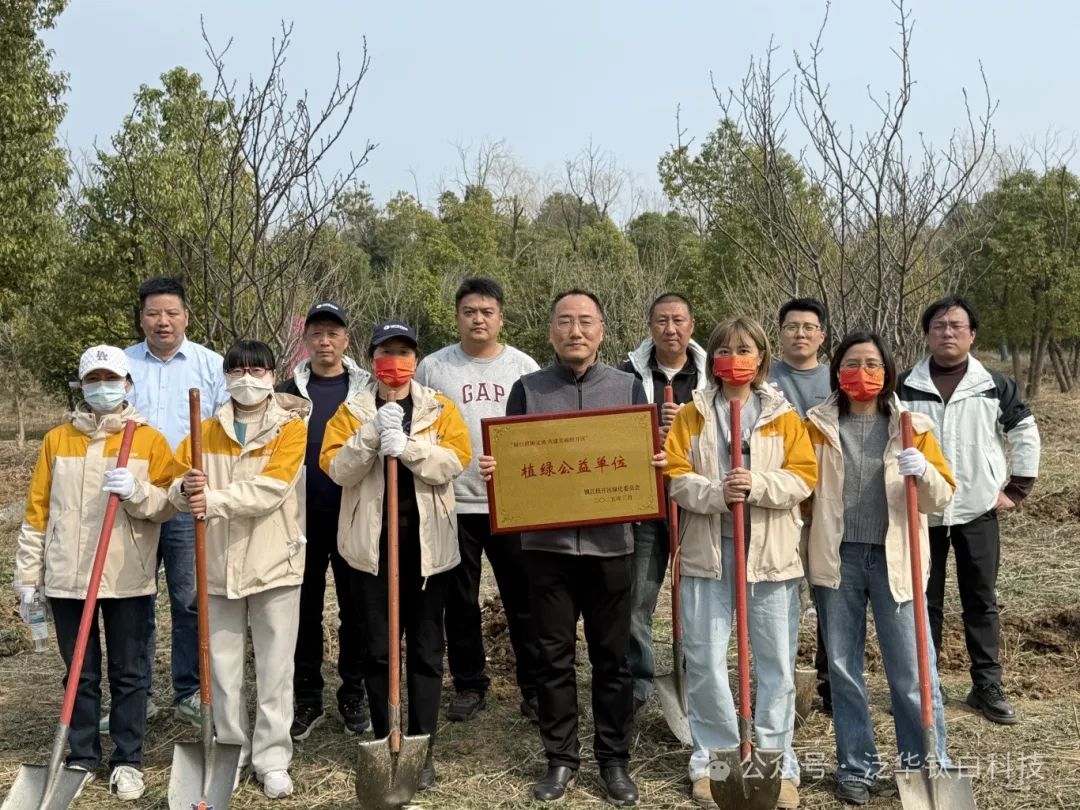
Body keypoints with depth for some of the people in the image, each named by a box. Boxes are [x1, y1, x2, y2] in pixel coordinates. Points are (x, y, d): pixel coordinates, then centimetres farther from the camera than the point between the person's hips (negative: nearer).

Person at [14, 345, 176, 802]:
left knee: (129, 673, 6)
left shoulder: (150, 440, 1)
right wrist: (27, 575, 6)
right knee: (80, 674, 12)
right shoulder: (56, 440, 7)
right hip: (67, 579, 2)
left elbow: (167, 506, -4)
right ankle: (82, 758, 25)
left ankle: (128, 760, 19)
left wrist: (136, 492, -23)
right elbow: (37, 511, 8)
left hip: (128, 580, -2)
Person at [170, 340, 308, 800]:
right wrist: (186, 490, -19)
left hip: (273, 563, -3)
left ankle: (272, 759, 15)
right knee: (223, 667, 11)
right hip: (219, 565, 3)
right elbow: (175, 486, 4)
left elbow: (271, 489, -17)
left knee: (275, 669, 3)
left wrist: (214, 499, -26)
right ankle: (232, 752, 26)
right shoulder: (207, 430, 8)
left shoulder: (290, 428, -4)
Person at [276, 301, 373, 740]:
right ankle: (307, 698, 19)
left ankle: (353, 696, 20)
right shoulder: (288, 392, 7)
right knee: (305, 609, 7)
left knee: (355, 608, 7)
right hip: (303, 518, 1)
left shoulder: (368, 389, 5)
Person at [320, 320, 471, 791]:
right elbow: (336, 469, -8)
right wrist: (373, 433, -21)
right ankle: (385, 745, 21)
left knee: (426, 649, 5)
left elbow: (455, 462, -11)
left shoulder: (440, 408, 4)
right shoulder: (352, 411, 5)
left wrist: (407, 445, -25)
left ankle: (423, 751, 15)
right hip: (372, 544, 1)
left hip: (426, 544, 0)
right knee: (376, 649, 7)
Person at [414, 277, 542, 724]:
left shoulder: (524, 367, 3)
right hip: (453, 502, 0)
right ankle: (469, 685, 26)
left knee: (523, 600, 5)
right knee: (460, 601, 11)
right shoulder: (433, 368, 2)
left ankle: (535, 688, 17)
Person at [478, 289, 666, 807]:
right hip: (546, 543, 0)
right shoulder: (527, 389, 6)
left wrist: (656, 466, -13)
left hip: (609, 542, 0)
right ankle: (561, 758, 21)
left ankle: (615, 759, 21)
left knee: (612, 657, 7)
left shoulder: (627, 387, 6)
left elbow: (647, 456, 9)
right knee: (553, 656, 7)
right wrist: (492, 470, -14)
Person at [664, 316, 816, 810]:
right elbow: (676, 477, -2)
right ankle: (712, 759, 19)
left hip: (770, 550, 0)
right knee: (705, 661, 3)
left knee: (776, 661, 6)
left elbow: (803, 478, -3)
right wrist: (716, 493, -20)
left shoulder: (783, 415, 5)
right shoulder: (692, 414, 5)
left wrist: (758, 485, -20)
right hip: (708, 549, 0)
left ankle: (776, 763, 19)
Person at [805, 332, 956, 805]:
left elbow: (942, 498, 0)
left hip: (894, 559, -1)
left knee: (912, 671, 1)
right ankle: (856, 767, 23)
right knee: (842, 668, 9)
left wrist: (924, 472, -20)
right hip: (838, 559, 1)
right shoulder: (817, 426, 5)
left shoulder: (912, 426, 4)